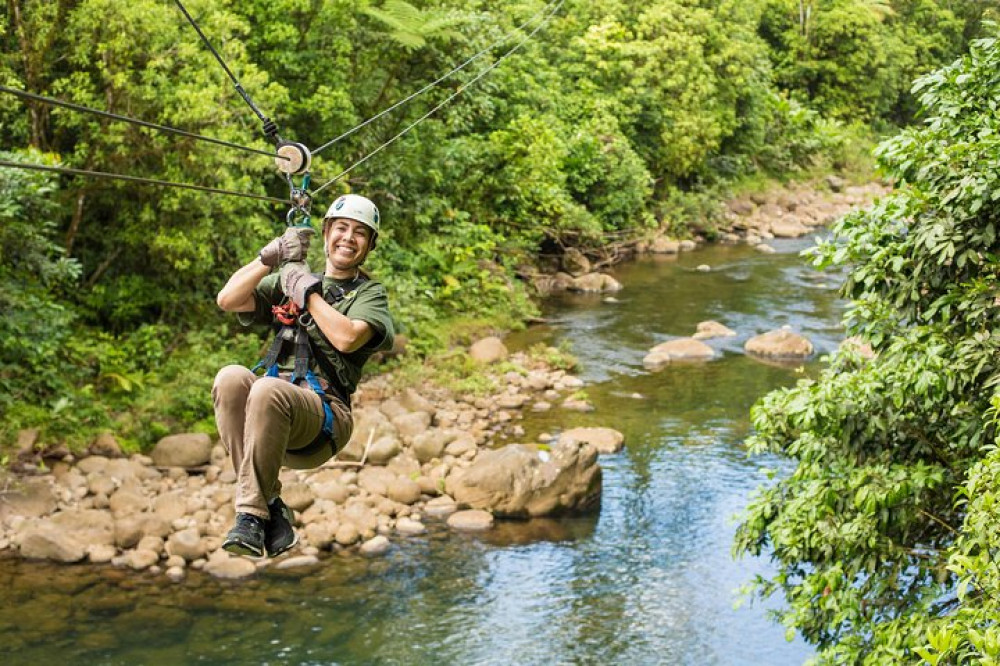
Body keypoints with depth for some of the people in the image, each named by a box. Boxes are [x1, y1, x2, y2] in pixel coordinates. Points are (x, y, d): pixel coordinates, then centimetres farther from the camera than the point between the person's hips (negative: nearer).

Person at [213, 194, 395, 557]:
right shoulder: (289, 278, 26)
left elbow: (347, 338, -10)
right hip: (267, 407, 4)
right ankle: (269, 504, -28)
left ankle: (253, 512, -30)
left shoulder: (370, 293, 13)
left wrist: (307, 291, 0)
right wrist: (270, 257, 3)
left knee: (268, 389, -37)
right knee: (231, 377, -31)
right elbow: (227, 300, 11)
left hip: (324, 414, -4)